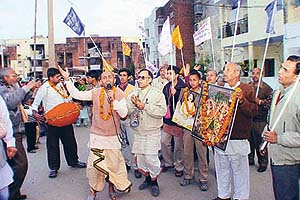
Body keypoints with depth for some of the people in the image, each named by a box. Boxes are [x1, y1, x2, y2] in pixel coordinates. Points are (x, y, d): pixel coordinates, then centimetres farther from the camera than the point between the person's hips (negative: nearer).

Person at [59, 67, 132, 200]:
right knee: (94, 163, 1)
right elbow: (76, 94, -2)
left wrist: (113, 100, -21)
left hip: (113, 135, 0)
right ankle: (93, 189, 24)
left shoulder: (119, 94, -3)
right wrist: (67, 79, -6)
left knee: (114, 163, 7)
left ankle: (111, 186, 32)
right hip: (97, 134, 0)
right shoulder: (95, 93, -1)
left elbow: (123, 113, -11)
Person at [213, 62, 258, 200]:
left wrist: (242, 100, -24)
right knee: (222, 169, 15)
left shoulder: (246, 89, -3)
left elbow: (254, 111, -12)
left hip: (238, 139, -5)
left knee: (239, 169, 5)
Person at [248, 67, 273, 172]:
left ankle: (263, 163, 16)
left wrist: (260, 101, -16)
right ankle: (250, 159, 30)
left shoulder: (266, 88, -4)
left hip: (260, 119, -5)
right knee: (249, 140, 14)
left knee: (260, 142, 0)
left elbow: (271, 102, -10)